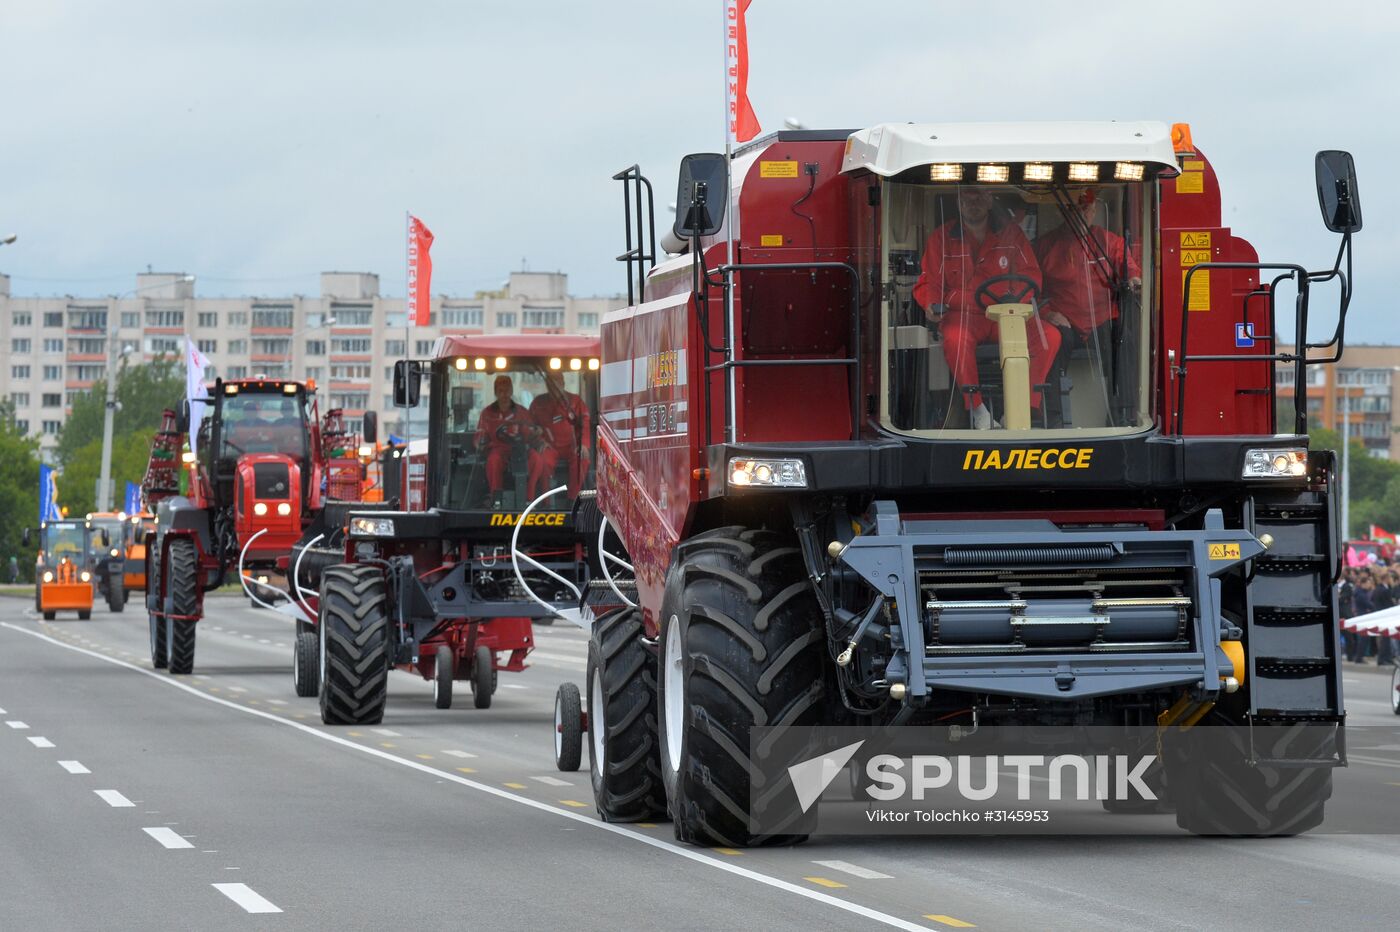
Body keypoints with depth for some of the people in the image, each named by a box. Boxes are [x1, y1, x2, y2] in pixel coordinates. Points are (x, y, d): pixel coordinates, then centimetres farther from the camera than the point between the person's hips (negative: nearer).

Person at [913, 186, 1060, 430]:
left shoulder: (1010, 233, 10)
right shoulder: (941, 238, 7)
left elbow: (1030, 274, 8)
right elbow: (929, 282, 11)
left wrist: (1015, 300, -12)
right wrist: (932, 304, -12)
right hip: (962, 314, -2)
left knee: (1049, 336, -25)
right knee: (956, 339, -39)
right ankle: (976, 408, -23)